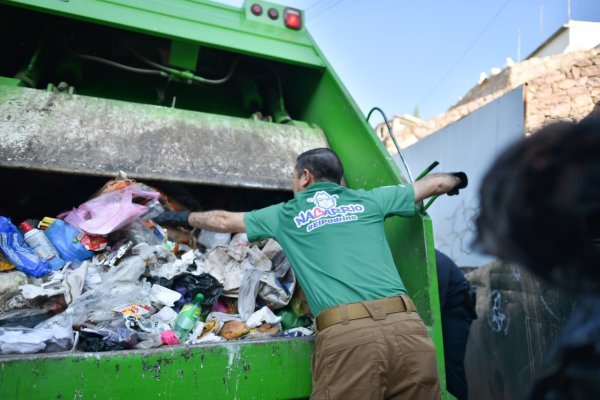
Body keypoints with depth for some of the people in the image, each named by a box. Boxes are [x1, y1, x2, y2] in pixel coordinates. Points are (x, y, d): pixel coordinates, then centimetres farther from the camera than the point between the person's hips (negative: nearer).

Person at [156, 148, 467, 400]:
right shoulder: (368, 201, 20)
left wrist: (184, 218, 49)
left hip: (346, 334, -2)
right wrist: (456, 179, 57)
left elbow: (224, 221, 31)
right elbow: (434, 184, 34)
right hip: (407, 326, 3)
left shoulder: (285, 215, 17)